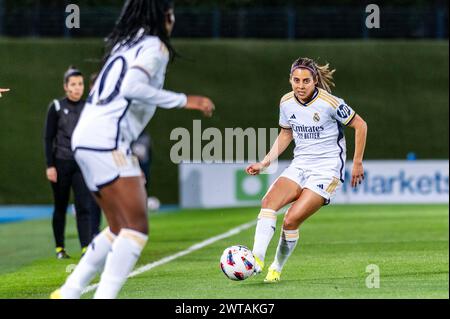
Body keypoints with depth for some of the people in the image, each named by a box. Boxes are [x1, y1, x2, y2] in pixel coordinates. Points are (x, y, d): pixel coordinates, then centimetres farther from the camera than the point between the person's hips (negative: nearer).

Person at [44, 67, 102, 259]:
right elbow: (48, 138, -2)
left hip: (82, 164, 2)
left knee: (84, 206, -10)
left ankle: (86, 248, -16)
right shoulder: (56, 107, -2)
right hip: (61, 163, -2)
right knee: (60, 208, 7)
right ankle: (60, 248, 18)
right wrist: (50, 166, -8)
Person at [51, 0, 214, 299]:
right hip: (106, 141, -10)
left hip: (85, 138, 10)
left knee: (120, 230, 15)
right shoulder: (155, 46, -5)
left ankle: (68, 293, 15)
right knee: (136, 228, -12)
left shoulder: (125, 44, 22)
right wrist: (184, 100, -18)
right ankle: (105, 296, -20)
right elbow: (133, 87, -22)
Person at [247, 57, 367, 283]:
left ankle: (276, 268, 4)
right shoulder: (286, 103, 2)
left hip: (327, 169, -5)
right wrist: (264, 163, 10)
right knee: (268, 202, -23)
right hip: (300, 165, 5)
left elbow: (360, 125, -3)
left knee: (291, 220, -17)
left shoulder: (329, 103, -15)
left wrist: (357, 163, -2)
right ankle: (257, 259, -28)